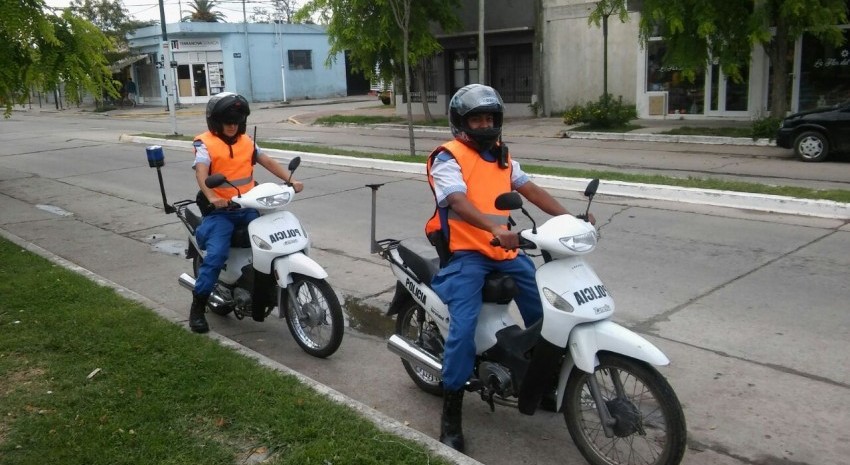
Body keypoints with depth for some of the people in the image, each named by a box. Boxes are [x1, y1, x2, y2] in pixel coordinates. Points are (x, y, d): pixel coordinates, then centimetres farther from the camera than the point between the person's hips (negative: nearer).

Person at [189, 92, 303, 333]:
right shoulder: (205, 144, -5)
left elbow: (268, 162, 8)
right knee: (216, 255, -20)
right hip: (220, 210, -5)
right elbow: (201, 173, -21)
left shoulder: (246, 141, 13)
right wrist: (211, 197, -41)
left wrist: (290, 180, -9)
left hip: (248, 207, 5)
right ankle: (198, 306, -3)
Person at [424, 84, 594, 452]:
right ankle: (451, 412, -6)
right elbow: (458, 202, -25)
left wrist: (568, 218, -2)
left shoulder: (501, 154, 17)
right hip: (465, 253, -7)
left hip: (505, 249, 7)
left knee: (543, 308, 6)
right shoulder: (447, 157, -8)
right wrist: (495, 228, -42)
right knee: (464, 326, -20)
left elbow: (529, 189, 12)